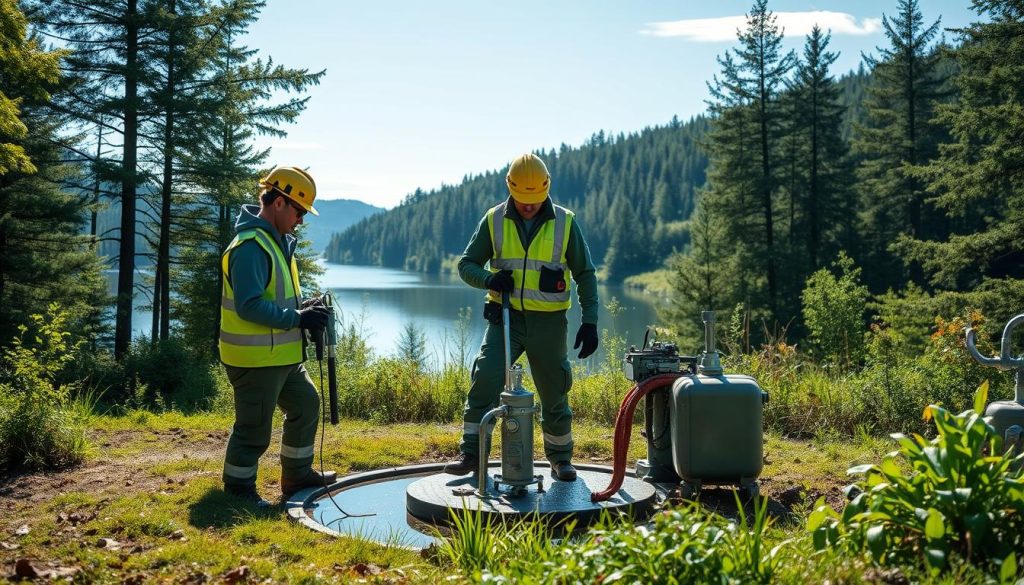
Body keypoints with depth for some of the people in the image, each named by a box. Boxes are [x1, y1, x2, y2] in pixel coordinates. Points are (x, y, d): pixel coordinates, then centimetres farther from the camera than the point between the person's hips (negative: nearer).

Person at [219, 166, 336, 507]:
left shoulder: (277, 241, 12)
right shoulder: (251, 246, -20)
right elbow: (249, 306, -28)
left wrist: (303, 307, 5)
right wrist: (298, 318, -24)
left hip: (282, 355, 11)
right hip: (255, 359, -11)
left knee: (306, 405, 21)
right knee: (254, 428, 1)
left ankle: (298, 475, 35)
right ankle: (238, 488, 19)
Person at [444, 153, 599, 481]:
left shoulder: (565, 223, -1)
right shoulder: (494, 220, 0)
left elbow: (585, 274, 5)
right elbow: (466, 265, 6)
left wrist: (590, 321, -3)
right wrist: (489, 279, -16)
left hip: (549, 322, 0)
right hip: (505, 317, 0)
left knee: (555, 393, 10)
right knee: (485, 380, -17)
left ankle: (560, 458, 29)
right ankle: (470, 453, -6)